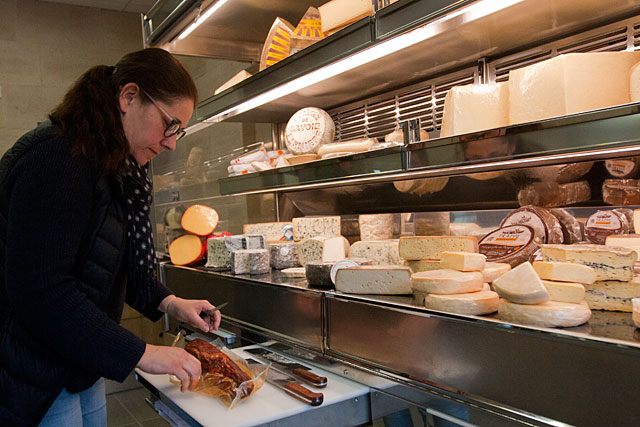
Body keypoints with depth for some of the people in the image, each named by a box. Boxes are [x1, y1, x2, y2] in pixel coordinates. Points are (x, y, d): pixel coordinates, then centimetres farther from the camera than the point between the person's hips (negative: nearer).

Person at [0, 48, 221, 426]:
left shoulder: (113, 167, 8)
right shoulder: (58, 158, -23)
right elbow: (39, 291, -29)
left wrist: (169, 303, 2)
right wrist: (141, 354, -25)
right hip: (34, 385, -9)